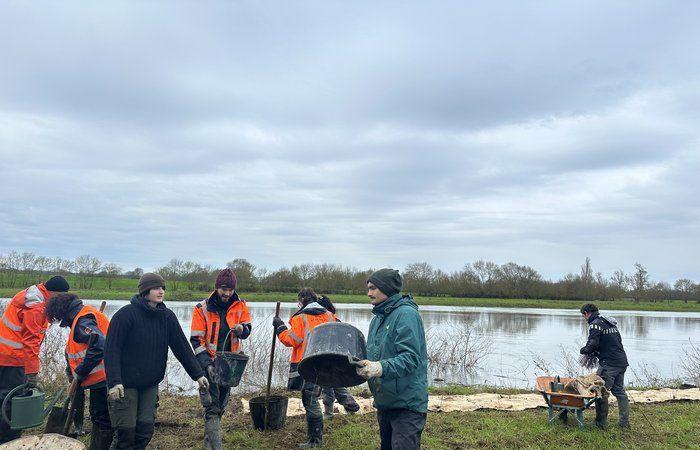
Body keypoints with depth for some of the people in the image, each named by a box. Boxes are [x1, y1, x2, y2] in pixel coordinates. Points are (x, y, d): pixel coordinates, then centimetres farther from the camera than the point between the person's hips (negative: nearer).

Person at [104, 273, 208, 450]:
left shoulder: (167, 317, 1)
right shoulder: (126, 314, -13)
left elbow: (182, 347, 4)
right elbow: (111, 349, -15)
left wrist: (198, 374, 0)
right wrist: (114, 381, -23)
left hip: (150, 385, 5)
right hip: (125, 384, -5)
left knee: (146, 428, 4)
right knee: (126, 429, -3)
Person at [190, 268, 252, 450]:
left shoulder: (240, 305, -2)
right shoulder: (202, 308, -10)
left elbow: (247, 331, 3)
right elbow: (196, 340, -10)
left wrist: (241, 328, -22)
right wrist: (206, 364, -19)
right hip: (209, 362, -4)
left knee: (221, 405, 17)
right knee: (212, 406, -10)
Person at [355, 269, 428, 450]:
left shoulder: (406, 314, -15)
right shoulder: (377, 318, 13)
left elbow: (410, 358, -24)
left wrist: (381, 368, -35)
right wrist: (359, 364, 0)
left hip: (407, 403, -9)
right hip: (383, 401, 9)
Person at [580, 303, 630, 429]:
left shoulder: (595, 324, -10)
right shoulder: (611, 323, 19)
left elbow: (592, 344, -20)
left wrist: (584, 350, 2)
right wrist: (595, 352, 17)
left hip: (609, 364, -9)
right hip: (622, 362, 9)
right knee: (619, 391, 16)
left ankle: (601, 422, 4)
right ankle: (624, 422, 19)